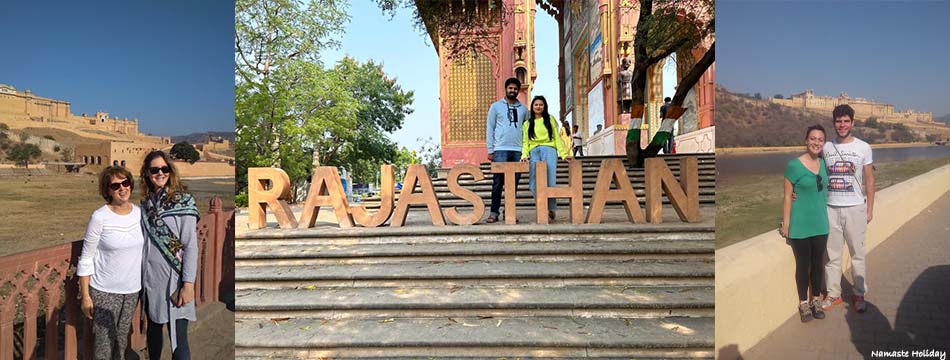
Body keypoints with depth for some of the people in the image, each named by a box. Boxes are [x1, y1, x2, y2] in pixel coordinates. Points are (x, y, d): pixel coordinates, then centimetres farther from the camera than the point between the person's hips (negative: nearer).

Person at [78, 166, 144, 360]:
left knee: (122, 338, 16)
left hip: (133, 289, 4)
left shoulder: (140, 213, -1)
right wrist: (85, 296, -8)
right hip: (104, 292, -4)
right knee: (104, 342, 4)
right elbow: (86, 259, -8)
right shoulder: (99, 217, -14)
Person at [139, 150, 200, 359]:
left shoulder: (183, 202, -9)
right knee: (153, 329, 19)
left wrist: (188, 284, -15)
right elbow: (143, 242, 14)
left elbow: (191, 246, -11)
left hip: (173, 279, -5)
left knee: (178, 338, -5)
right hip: (149, 278, 6)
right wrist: (140, 275, 11)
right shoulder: (146, 203, 7)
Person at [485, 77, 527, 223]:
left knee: (514, 183, 5)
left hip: (518, 151, 3)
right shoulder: (496, 106, 7)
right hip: (500, 150, -3)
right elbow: (489, 128, 4)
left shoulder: (523, 109, 14)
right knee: (498, 183, -3)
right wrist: (490, 150, -3)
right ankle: (494, 212, 2)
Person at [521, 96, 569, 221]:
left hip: (548, 150, -1)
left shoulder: (550, 119, 20)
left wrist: (563, 153, 2)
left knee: (550, 181, -14)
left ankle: (551, 210, -5)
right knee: (534, 184, -13)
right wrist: (524, 155, -2)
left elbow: (557, 138, 13)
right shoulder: (527, 123, 23)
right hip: (534, 152, 2)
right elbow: (525, 142, 16)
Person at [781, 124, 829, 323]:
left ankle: (816, 300, 29)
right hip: (800, 225, -5)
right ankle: (803, 303, 20)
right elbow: (787, 197, -10)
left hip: (820, 224, 5)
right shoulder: (794, 165, -12)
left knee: (818, 263, 13)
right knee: (803, 264, 6)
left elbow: (825, 189, 19)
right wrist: (785, 224, -11)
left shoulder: (824, 163, 5)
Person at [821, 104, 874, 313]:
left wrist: (870, 208, 0)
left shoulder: (863, 147, 0)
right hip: (830, 208, 1)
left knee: (857, 254, 7)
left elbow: (869, 180, 3)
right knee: (831, 254, 7)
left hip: (855, 208, -1)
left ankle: (859, 295, 19)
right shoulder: (826, 147, 3)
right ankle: (833, 294, 17)